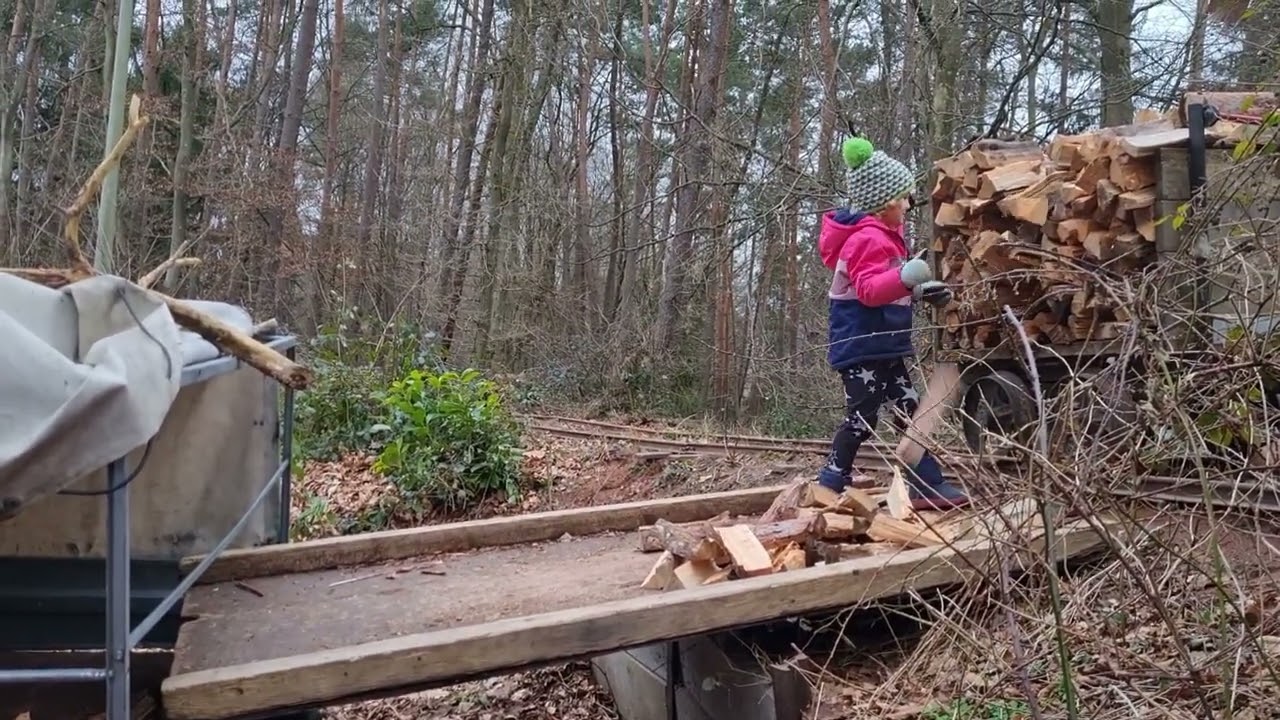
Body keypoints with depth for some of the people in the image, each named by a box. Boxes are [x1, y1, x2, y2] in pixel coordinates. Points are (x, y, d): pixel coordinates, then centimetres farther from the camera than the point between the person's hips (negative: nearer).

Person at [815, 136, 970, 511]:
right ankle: (829, 486, 4)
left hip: (881, 344, 11)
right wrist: (905, 278, -45)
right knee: (861, 417, -7)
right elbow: (869, 290, -30)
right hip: (862, 345, -11)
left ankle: (928, 486, 16)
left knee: (910, 409, 11)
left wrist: (923, 291, 24)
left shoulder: (882, 236, 18)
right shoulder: (868, 238, -18)